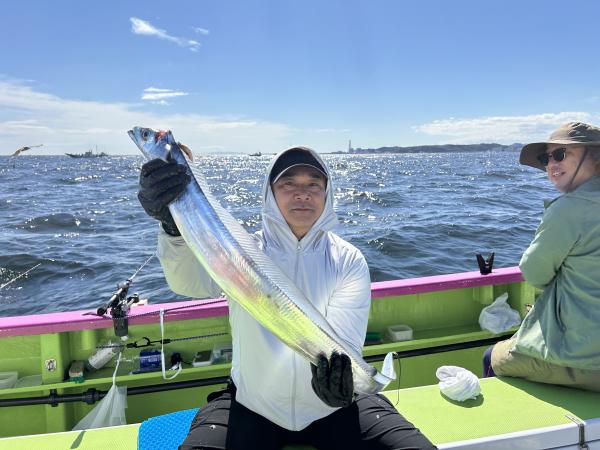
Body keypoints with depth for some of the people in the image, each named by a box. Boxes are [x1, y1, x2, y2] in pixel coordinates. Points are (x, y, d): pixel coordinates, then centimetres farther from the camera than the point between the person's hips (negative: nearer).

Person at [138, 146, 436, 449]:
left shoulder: (349, 261, -4)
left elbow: (343, 337, -16)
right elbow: (190, 281, -27)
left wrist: (336, 370, -38)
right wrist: (174, 226, -47)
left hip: (334, 405, 1)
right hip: (252, 406, 0)